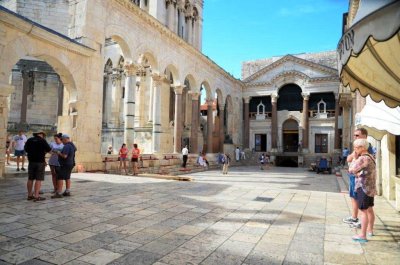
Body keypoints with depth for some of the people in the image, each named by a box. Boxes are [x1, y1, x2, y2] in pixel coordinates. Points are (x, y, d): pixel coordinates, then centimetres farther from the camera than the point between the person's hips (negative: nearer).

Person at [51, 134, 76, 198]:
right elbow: (75, 149, 31)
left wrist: (59, 153, -10)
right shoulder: (72, 145, 10)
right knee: (67, 177, 16)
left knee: (60, 178, -7)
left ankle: (59, 193, -8)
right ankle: (67, 192, 20)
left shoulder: (67, 146, -20)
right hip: (71, 163, 10)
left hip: (65, 164, -10)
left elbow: (64, 156, -28)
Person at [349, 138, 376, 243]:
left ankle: (363, 235, -1)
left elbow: (351, 170, -17)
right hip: (371, 187, 10)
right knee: (370, 210, 21)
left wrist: (355, 158, -8)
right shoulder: (370, 157, 11)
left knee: (363, 211, -6)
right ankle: (370, 230, 36)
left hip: (364, 188, -10)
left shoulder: (363, 158, -20)